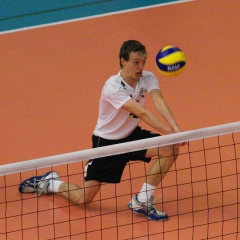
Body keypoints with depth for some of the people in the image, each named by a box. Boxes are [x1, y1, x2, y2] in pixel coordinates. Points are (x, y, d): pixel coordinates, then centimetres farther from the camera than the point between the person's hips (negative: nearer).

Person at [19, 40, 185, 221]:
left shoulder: (147, 78, -12)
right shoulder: (113, 87, -29)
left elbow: (159, 102, -30)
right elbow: (142, 113, -38)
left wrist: (176, 129, -48)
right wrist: (168, 132, -46)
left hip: (132, 136, 5)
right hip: (107, 141, -5)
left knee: (171, 148, -20)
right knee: (82, 198, -5)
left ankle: (142, 201, -8)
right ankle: (50, 183, 29)